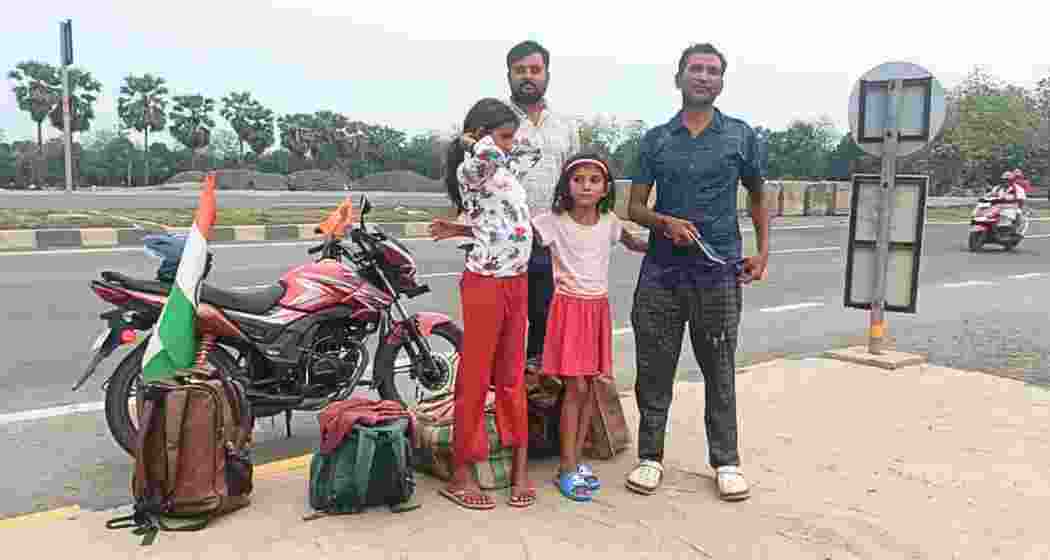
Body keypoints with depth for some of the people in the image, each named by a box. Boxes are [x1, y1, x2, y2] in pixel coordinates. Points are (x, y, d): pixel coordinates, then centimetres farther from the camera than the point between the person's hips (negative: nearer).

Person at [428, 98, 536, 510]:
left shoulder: (504, 168, 15)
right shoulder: (470, 170, -9)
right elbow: (488, 153, -32)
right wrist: (471, 141, -13)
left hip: (518, 281, 8)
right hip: (486, 283, -8)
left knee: (512, 377, 12)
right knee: (475, 378, 0)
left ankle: (520, 467, 21)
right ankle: (461, 474, 12)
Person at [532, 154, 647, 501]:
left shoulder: (609, 222, 2)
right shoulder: (554, 222, -12)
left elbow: (633, 243, 21)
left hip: (599, 308, 5)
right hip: (569, 307, -5)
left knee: (590, 387, 9)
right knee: (576, 388, -6)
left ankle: (576, 459, 22)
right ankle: (568, 469, 5)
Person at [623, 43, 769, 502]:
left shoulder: (741, 136, 7)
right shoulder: (656, 139, 8)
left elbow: (758, 198, 17)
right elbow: (634, 207, 8)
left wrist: (763, 251, 5)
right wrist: (666, 223, -12)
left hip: (719, 273, -1)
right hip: (661, 270, 1)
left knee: (719, 371, 6)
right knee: (654, 369, 5)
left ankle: (726, 462, 19)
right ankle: (650, 456, 19)